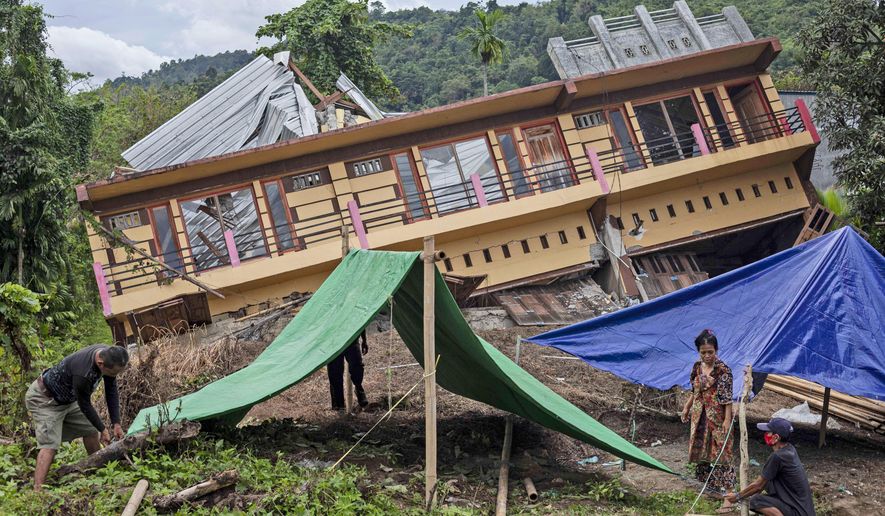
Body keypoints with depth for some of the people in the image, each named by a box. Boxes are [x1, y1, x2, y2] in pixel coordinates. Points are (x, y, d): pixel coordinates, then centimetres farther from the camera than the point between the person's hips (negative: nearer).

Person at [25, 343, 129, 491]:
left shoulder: (109, 356, -18)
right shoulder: (82, 374, -40)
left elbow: (111, 391, -6)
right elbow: (85, 405, -22)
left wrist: (116, 423, -8)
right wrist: (103, 429, -10)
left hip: (68, 398, 9)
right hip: (44, 399, -9)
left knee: (90, 431, 12)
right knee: (50, 444, -19)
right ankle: (37, 491, -24)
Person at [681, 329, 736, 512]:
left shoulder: (723, 370, -14)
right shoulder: (697, 367, 5)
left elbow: (727, 397, -14)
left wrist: (727, 419, -18)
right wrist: (686, 408, 17)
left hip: (717, 417, -7)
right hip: (700, 416, 7)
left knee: (720, 453, -7)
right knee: (701, 450, 14)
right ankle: (710, 486, 30)